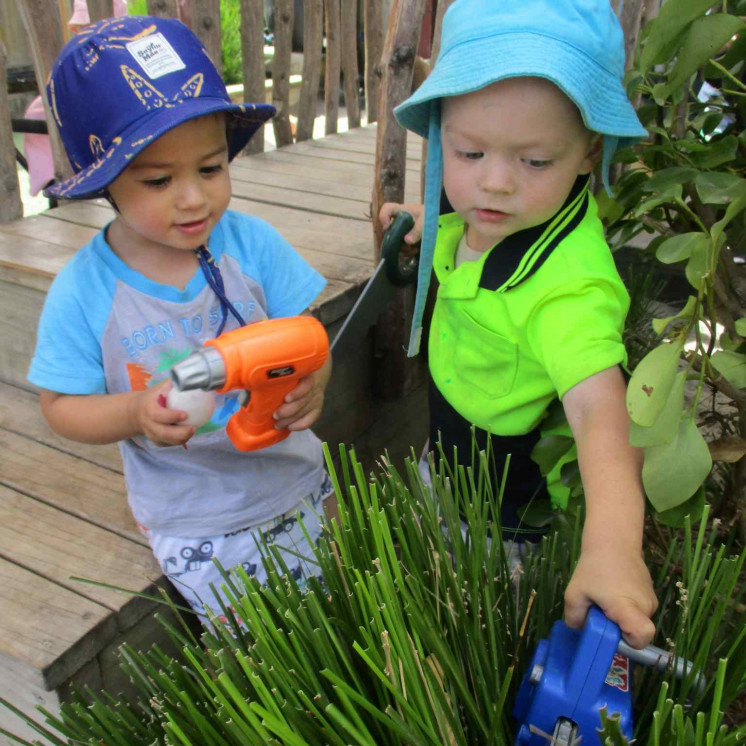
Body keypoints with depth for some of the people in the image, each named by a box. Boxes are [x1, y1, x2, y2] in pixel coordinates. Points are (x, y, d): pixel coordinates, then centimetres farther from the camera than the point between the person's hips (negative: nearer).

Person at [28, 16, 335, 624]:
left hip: (295, 490, 2)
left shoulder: (252, 243, -14)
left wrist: (310, 382, -34)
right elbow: (62, 406, -8)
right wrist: (134, 413, -29)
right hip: (194, 534, -1)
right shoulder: (84, 292, -16)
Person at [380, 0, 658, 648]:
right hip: (449, 428, 8)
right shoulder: (483, 212, -14)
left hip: (504, 467, -7)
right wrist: (434, 225, 8)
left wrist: (612, 541, -62)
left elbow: (598, 406, -50)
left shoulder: (570, 286, -39)